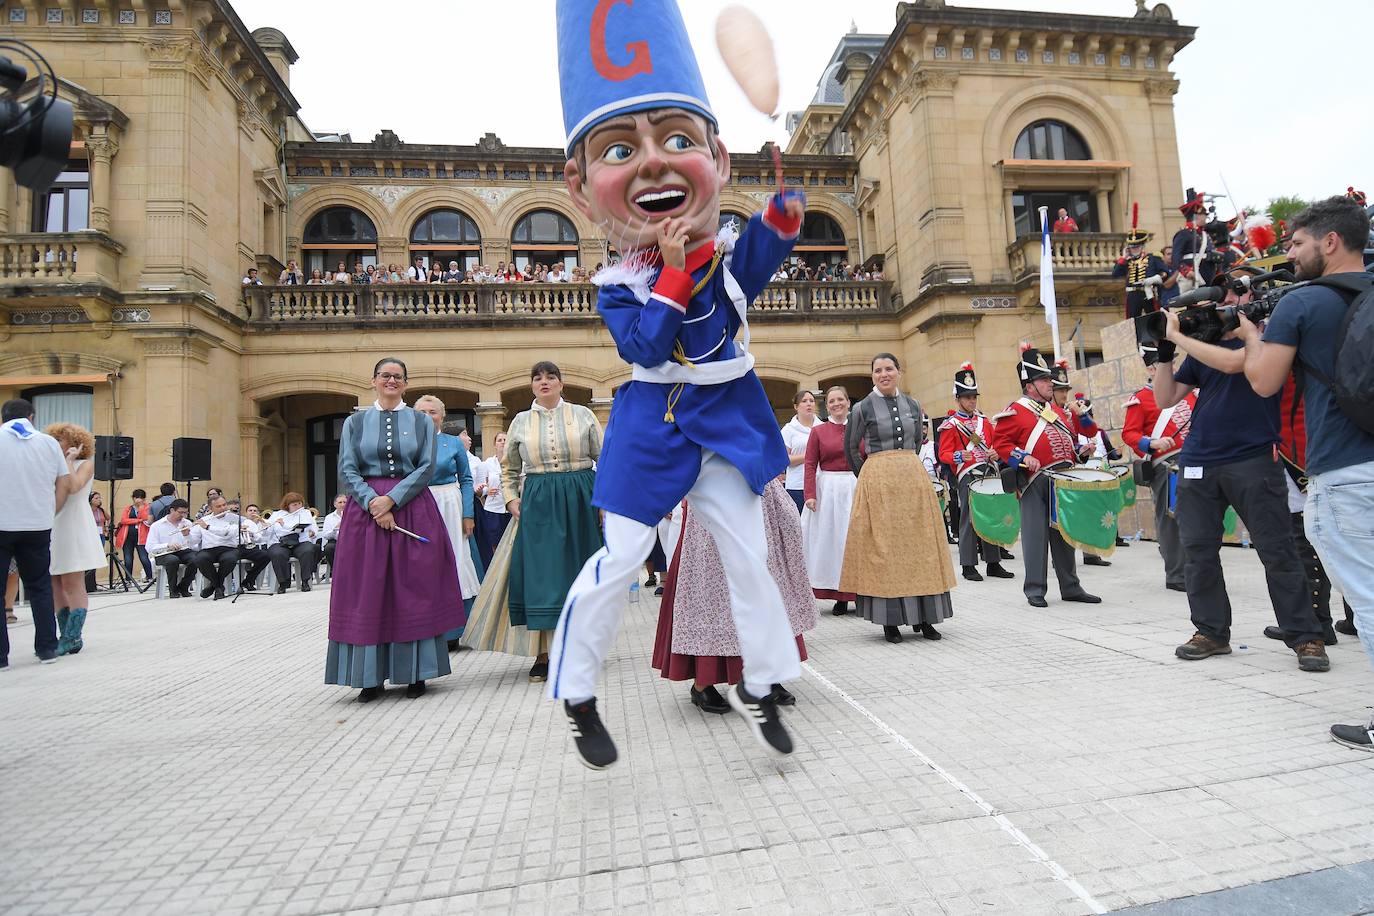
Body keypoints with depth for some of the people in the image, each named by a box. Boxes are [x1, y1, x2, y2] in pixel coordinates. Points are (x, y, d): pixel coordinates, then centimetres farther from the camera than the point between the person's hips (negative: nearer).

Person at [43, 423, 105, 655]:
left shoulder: (86, 464, 1)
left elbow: (73, 487, -18)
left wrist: (69, 460, -6)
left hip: (74, 529, -6)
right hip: (52, 528, 6)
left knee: (73, 585, -6)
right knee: (57, 586, 7)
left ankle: (71, 638, -5)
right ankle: (67, 637, 13)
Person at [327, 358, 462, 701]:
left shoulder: (422, 422, 9)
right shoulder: (355, 422, 11)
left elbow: (426, 468, -1)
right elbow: (347, 470, 2)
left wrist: (392, 498, -13)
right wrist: (373, 503, -13)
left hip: (413, 510, -1)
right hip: (366, 510, 1)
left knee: (414, 591, 1)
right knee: (366, 592, 1)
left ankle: (416, 673, 10)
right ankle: (370, 677, 10)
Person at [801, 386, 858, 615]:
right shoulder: (818, 431, 4)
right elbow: (810, 465, -1)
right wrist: (810, 494, -10)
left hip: (856, 489, 1)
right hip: (828, 490, 0)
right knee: (831, 539, 3)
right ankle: (839, 596, 11)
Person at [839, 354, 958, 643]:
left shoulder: (913, 406, 10)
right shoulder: (863, 408, 0)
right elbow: (851, 449, 6)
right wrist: (870, 477, 7)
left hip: (914, 479, 4)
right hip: (877, 482, -4)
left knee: (919, 544, 4)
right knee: (883, 547, -2)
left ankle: (922, 617, 14)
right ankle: (889, 620, 6)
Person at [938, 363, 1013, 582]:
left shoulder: (984, 420, 16)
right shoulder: (950, 424, -2)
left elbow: (995, 445, 21)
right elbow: (944, 454, -7)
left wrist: (995, 454, -1)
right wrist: (960, 456, -26)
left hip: (989, 473, 6)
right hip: (968, 477, -6)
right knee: (969, 519, -4)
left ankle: (993, 563, 17)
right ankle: (968, 566, 3)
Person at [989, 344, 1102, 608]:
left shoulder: (1057, 410, 18)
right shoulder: (1015, 412, -5)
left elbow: (1071, 438, 28)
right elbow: (1000, 442, -9)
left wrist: (1081, 450, 9)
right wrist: (1022, 458, -21)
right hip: (1035, 482, -7)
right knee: (1036, 535, -3)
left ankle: (1070, 587, 22)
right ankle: (1035, 590, 5)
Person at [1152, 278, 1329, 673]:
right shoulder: (1202, 344, 16)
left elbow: (1232, 361, -20)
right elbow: (1165, 398, 12)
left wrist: (1177, 336, -13)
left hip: (1254, 460, -4)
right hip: (1198, 463, 5)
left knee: (1277, 551, -1)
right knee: (1198, 551, 4)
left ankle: (1306, 637, 11)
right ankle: (1211, 632, 15)